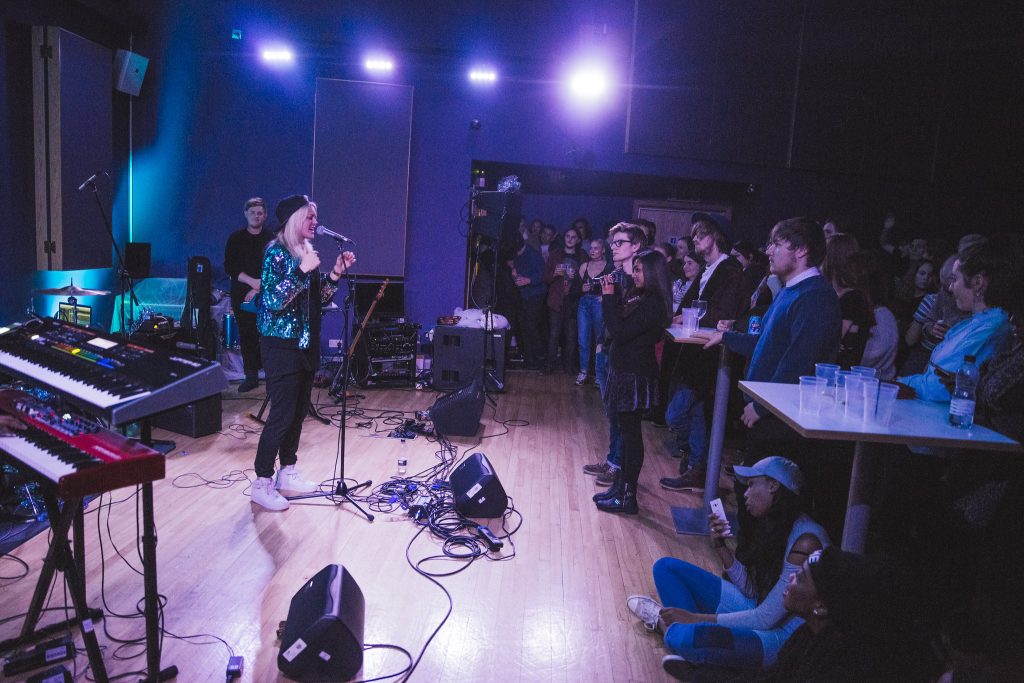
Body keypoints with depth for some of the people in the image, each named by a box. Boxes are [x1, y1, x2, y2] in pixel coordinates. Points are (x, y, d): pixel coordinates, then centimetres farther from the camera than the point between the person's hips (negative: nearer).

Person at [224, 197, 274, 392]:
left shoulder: (272, 239, 3)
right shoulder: (235, 238, 8)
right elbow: (229, 267, 1)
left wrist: (259, 288, -10)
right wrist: (252, 281, -12)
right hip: (242, 296, 2)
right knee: (247, 336, 4)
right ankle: (251, 376, 12)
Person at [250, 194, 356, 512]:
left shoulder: (307, 251, 11)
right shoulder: (277, 252, -12)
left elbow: (319, 299, 13)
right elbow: (273, 300, -22)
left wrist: (335, 273, 0)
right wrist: (303, 271, -27)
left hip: (306, 343, 8)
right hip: (282, 344, -8)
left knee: (299, 411, 12)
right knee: (282, 414, -6)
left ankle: (287, 473, 24)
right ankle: (262, 484, 5)